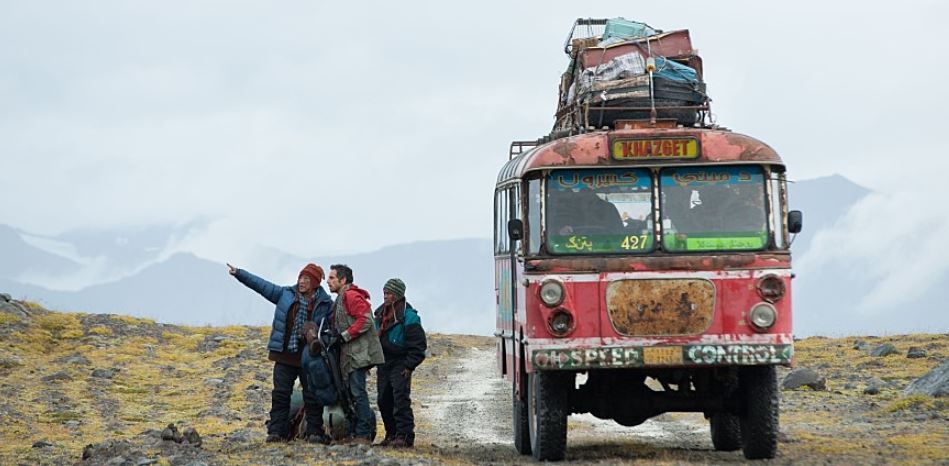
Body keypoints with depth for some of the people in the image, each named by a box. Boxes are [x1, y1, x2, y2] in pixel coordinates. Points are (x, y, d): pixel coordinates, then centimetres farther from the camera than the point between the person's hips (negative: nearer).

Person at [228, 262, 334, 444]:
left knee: (312, 395, 1)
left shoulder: (325, 303, -1)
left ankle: (314, 431, 7)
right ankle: (277, 430, 3)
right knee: (280, 394, 1)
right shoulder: (286, 294, 7)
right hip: (285, 355, 3)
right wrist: (239, 273, 7)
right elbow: (262, 285, 9)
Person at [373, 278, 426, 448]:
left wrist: (409, 366, -16)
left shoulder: (408, 316, -13)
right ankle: (392, 434, 18)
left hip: (400, 365, -8)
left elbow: (418, 345, -13)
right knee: (384, 400, 9)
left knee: (401, 399, -15)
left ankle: (405, 436, -15)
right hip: (384, 363, 8)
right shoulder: (380, 314, 11)